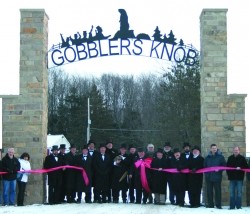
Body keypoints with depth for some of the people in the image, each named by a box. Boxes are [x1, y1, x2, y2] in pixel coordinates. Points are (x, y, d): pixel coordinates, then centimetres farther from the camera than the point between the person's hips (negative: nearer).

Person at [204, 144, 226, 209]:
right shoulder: (207, 157, 13)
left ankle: (218, 205, 0)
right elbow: (204, 166, 18)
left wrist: (219, 169, -14)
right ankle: (210, 204, 9)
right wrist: (206, 172, 3)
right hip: (208, 176, 3)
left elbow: (224, 165, 1)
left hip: (217, 176, -3)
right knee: (209, 191, 4)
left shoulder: (220, 157, 3)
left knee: (217, 190, -3)